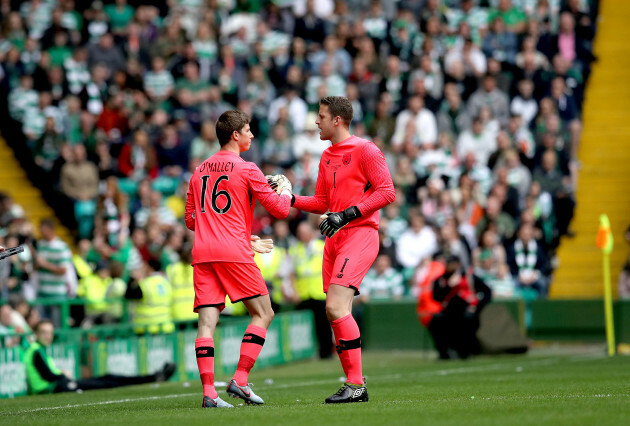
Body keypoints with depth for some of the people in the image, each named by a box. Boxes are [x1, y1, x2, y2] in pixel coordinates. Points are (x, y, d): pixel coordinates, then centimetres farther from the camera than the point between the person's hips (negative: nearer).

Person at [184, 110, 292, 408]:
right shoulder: (247, 170, -2)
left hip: (202, 253, 6)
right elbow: (279, 209, -1)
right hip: (234, 252, -6)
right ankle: (240, 380, -5)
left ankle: (209, 392, -10)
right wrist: (285, 190, 20)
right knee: (263, 314, 5)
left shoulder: (199, 171, 17)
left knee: (207, 321, -1)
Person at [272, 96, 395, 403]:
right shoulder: (327, 157, 20)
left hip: (360, 234, -9)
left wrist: (348, 214, -18)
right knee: (335, 313, 5)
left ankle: (356, 384, -15)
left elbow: (386, 191, -12)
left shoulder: (364, 150, -5)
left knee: (336, 307, -19)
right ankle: (354, 387, 10)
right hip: (334, 239, 9)